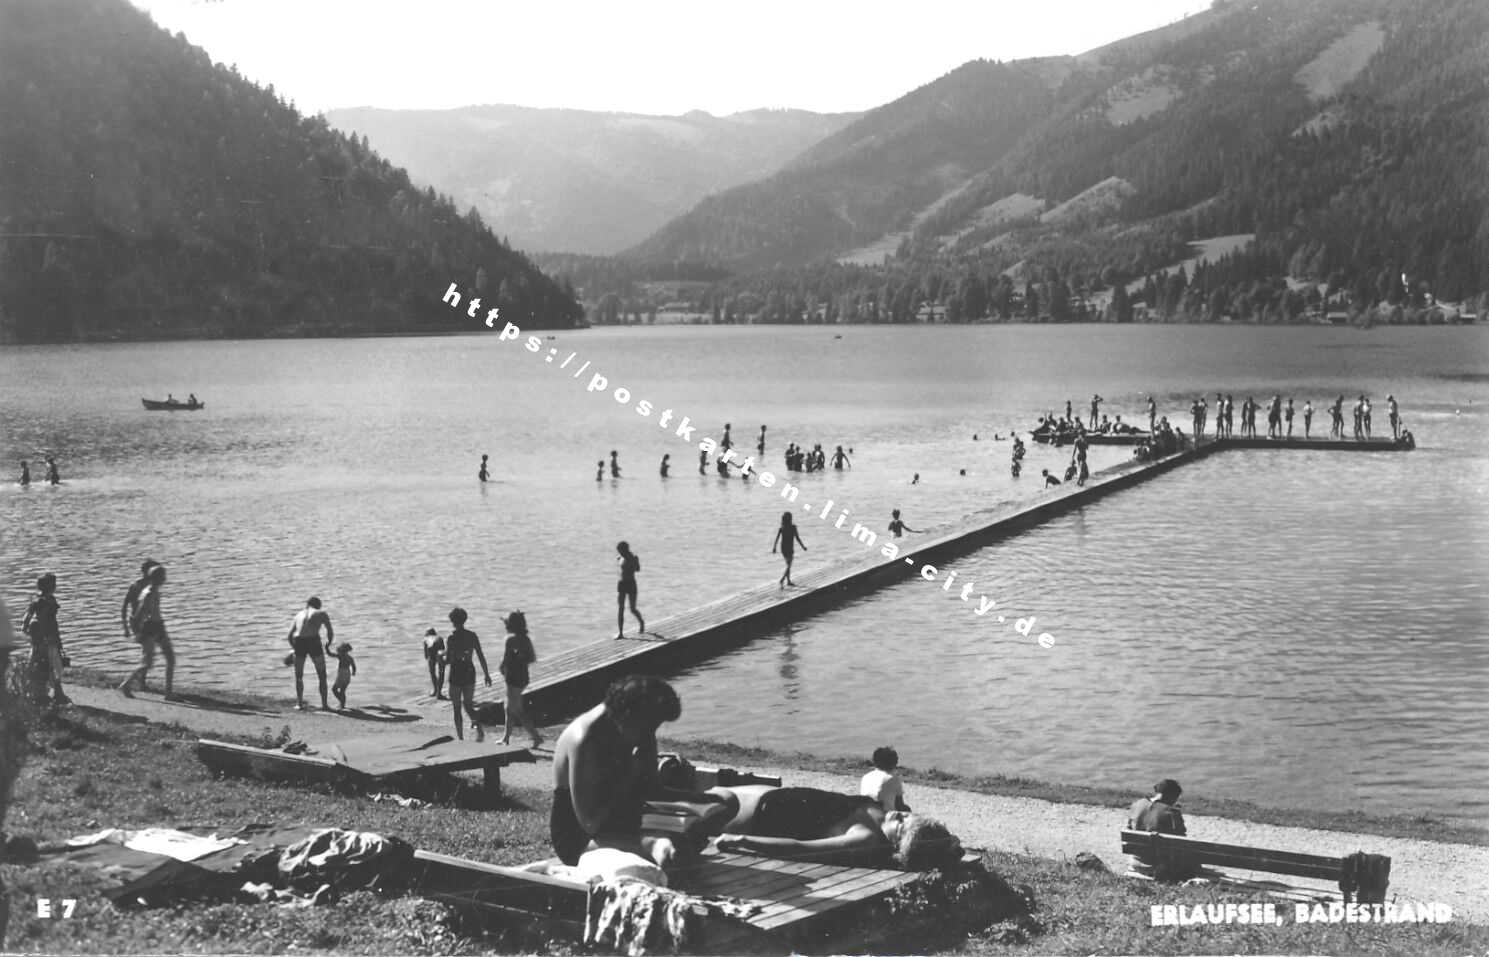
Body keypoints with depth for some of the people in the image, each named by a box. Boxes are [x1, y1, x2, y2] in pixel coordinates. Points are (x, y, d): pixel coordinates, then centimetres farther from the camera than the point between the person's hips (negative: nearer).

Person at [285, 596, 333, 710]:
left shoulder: (299, 615, 25)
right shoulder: (321, 614, 17)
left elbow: (289, 636, 19)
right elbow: (330, 632, 9)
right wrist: (327, 646, 25)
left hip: (299, 643, 2)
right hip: (313, 642, -2)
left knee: (299, 676, 20)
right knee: (322, 675, 12)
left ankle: (299, 704, 14)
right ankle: (324, 704, 8)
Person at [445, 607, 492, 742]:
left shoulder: (451, 638, -13)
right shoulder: (472, 635, -1)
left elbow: (448, 660, -14)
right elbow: (481, 656, 1)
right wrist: (487, 674, 6)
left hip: (456, 675, -4)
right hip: (470, 672, 4)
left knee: (457, 708, 9)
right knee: (468, 705, 16)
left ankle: (460, 737, 9)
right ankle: (479, 729, -8)